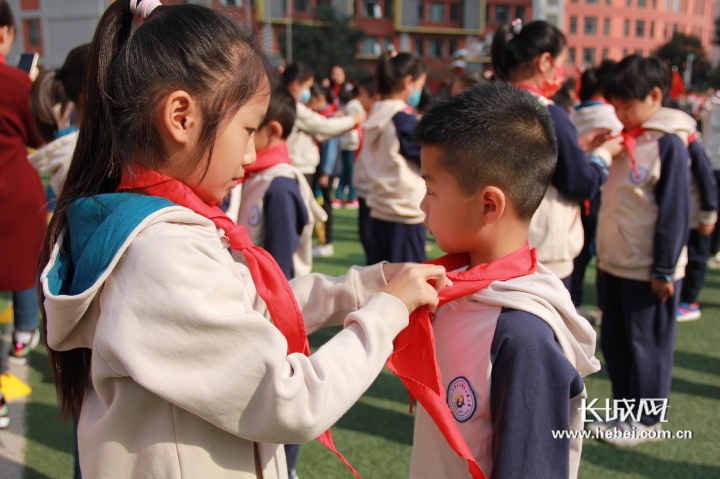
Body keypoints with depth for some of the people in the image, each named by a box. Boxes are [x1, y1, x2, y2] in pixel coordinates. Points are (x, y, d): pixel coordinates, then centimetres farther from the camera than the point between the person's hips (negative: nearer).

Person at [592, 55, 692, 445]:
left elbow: (675, 211, -14)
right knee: (614, 340, 15)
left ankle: (647, 420, 20)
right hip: (614, 263, 8)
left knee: (647, 345, 6)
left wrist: (665, 269, -15)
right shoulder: (624, 138, 9)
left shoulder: (668, 143, -13)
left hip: (647, 269, -7)